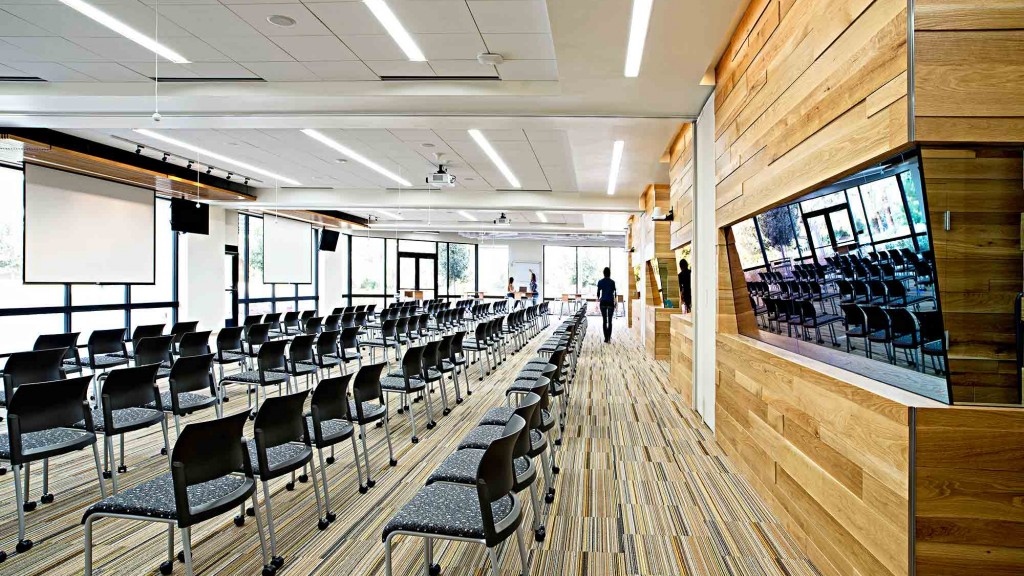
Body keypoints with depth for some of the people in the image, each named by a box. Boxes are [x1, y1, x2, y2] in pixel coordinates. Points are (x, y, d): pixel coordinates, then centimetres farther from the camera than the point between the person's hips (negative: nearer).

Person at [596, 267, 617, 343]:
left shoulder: (600, 282, -1)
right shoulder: (612, 282, -4)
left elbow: (598, 293, 4)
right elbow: (614, 293, -4)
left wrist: (598, 299, 22)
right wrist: (615, 303, 4)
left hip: (603, 302, 1)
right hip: (610, 302, -1)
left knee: (604, 320, 6)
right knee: (610, 320, 9)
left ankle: (606, 338, 3)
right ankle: (609, 337, 7)